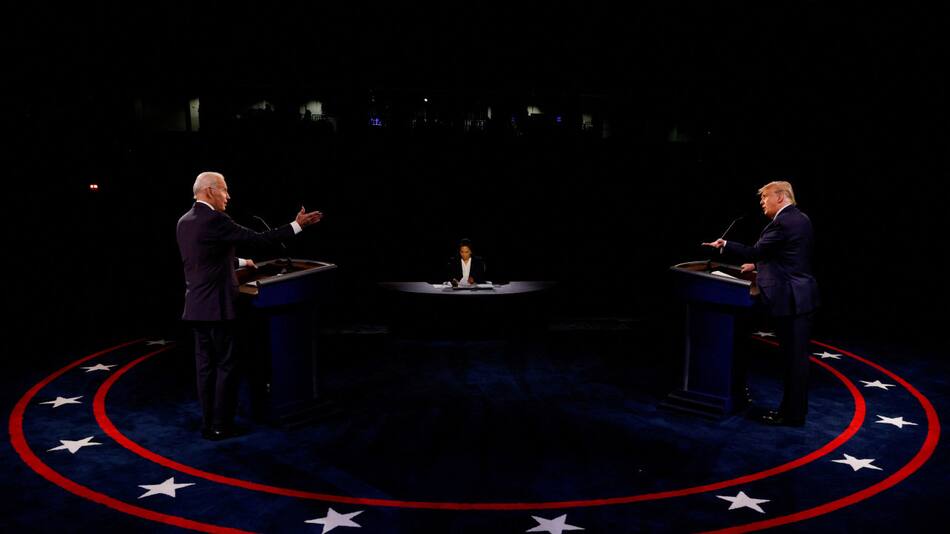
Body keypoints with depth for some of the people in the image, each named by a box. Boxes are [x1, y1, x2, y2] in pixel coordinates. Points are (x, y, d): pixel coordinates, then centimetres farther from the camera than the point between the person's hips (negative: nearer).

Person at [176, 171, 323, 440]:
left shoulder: (184, 221, 10)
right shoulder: (215, 220, -16)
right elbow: (259, 239, -17)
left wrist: (240, 262, 34)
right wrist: (297, 225, -11)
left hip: (196, 306, 8)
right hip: (217, 306, -8)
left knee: (206, 365, 12)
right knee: (225, 366, 1)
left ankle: (209, 424, 17)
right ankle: (221, 426, 6)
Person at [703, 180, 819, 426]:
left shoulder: (782, 222, -17)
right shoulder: (801, 219, 14)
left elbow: (756, 251, -15)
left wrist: (725, 245, -4)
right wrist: (759, 265, 22)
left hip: (790, 299, -10)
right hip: (802, 296, 10)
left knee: (794, 358, -2)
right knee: (796, 357, 15)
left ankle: (793, 414, 7)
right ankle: (792, 408, 24)